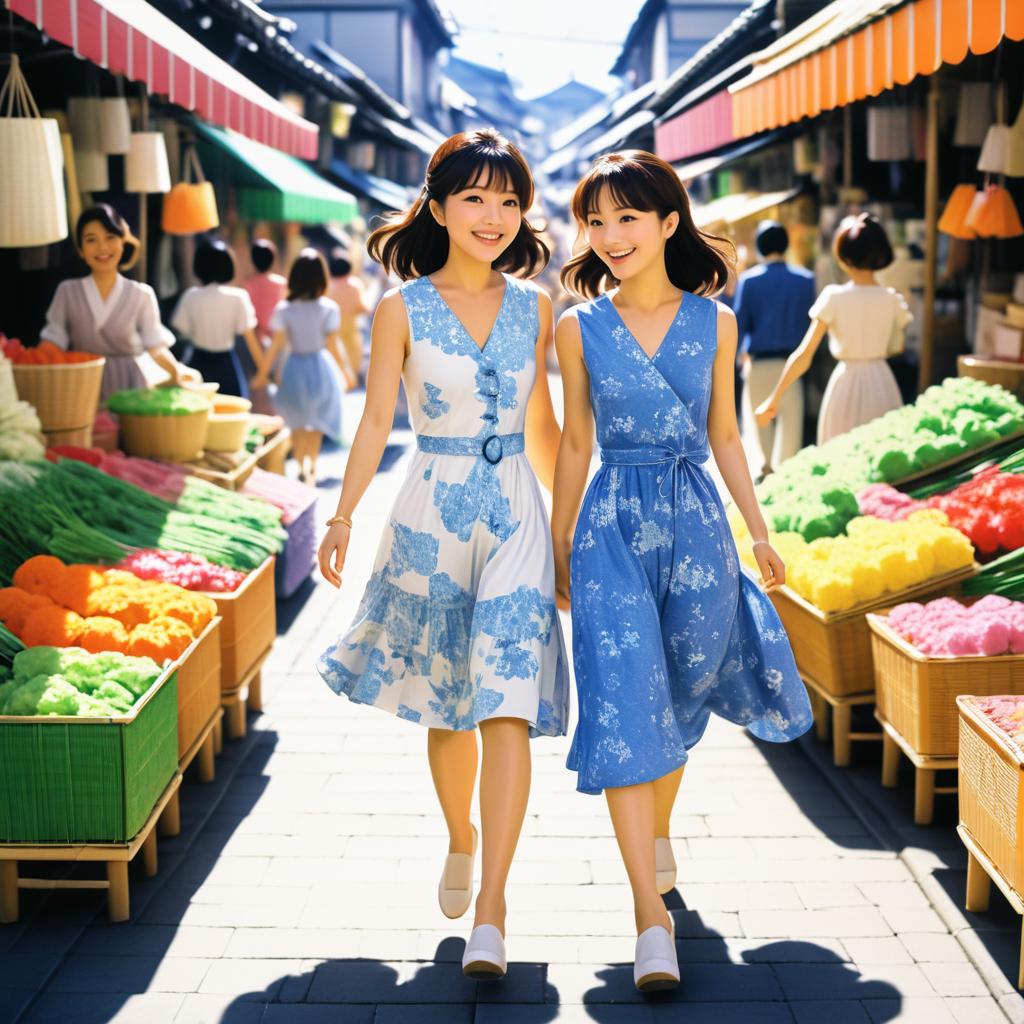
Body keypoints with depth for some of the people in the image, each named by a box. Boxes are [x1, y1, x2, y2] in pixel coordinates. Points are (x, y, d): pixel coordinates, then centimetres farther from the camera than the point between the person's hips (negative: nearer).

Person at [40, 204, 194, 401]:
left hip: (128, 386, -1)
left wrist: (176, 370, -18)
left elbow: (156, 346, 0)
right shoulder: (67, 292, 5)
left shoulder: (141, 295, 1)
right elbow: (53, 341, 6)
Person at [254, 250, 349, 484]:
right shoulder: (329, 309, -13)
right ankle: (312, 467, 26)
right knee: (316, 423, 21)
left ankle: (301, 468, 10)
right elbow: (333, 346, -10)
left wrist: (262, 374, 5)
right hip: (320, 366, 0)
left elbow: (275, 346, -7)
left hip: (295, 368, 0)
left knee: (297, 423, 19)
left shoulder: (284, 309, -11)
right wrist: (344, 370, 5)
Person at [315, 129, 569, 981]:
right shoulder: (403, 309, -1)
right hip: (432, 511, -1)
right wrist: (343, 516, -11)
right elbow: (377, 420, -2)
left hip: (516, 514, 1)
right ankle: (461, 840, 39)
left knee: (507, 705, -9)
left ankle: (490, 911, -8)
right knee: (445, 706, 12)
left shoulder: (534, 307, 6)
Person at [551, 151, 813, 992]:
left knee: (680, 697, 13)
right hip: (613, 527, -1)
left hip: (698, 522, 2)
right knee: (625, 704, -10)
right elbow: (575, 444, 8)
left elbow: (724, 434, 10)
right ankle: (653, 915, -10)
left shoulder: (714, 322, 2)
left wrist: (761, 534, 12)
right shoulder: (579, 328, 1)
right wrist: (558, 548, 11)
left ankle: (658, 831, 42)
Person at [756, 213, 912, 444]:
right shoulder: (892, 299, -4)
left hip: (846, 382, -2)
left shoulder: (834, 297, -11)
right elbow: (896, 348, 10)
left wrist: (774, 400, -8)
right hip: (882, 383, 2)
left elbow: (803, 356, -12)